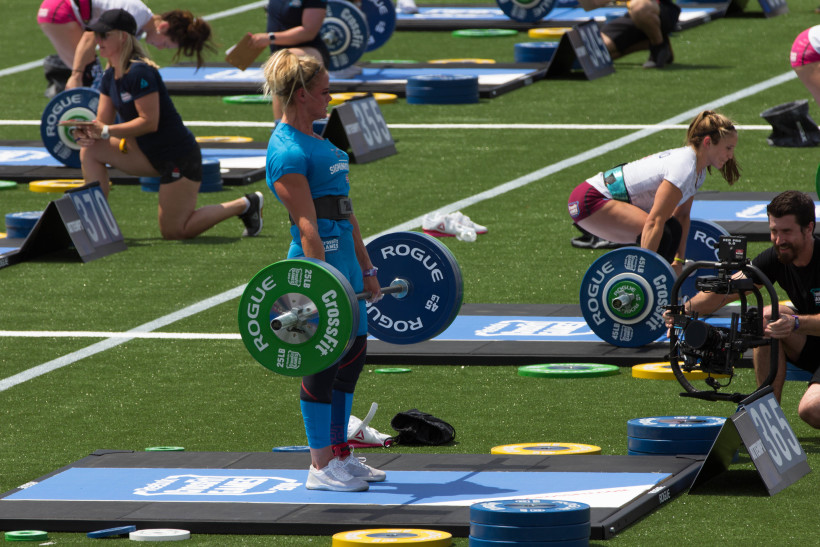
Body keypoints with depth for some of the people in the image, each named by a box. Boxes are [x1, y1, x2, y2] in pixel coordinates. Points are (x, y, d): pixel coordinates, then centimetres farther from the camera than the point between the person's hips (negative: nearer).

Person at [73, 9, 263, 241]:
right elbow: (103, 122, 6)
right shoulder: (110, 76, 4)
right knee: (90, 151, -4)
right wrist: (89, 131, -17)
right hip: (150, 156, 9)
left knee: (174, 232, -4)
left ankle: (244, 205, 10)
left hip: (179, 157, -9)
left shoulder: (139, 72, -23)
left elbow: (149, 122, -25)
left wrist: (106, 131, -27)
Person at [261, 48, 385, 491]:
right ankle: (321, 467, 2)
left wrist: (366, 268, 20)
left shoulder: (316, 142, 15)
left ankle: (339, 454, 21)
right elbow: (307, 225, -20)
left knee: (353, 352, 13)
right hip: (318, 260, -10)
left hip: (343, 258, 10)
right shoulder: (287, 151, -15)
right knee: (324, 360, -4)